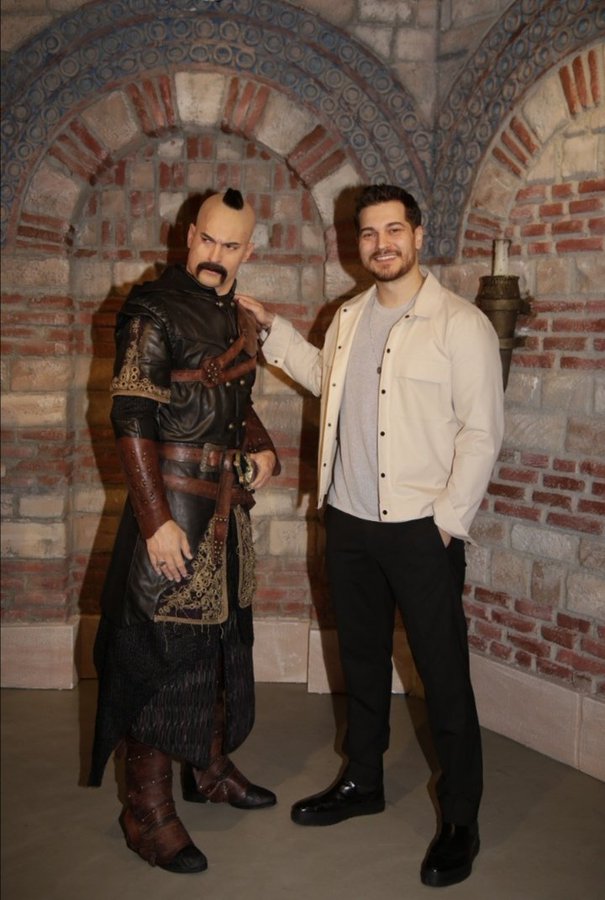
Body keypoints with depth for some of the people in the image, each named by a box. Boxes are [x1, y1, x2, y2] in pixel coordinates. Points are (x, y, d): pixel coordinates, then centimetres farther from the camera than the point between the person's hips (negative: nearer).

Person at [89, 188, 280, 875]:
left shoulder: (241, 322, 12)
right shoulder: (154, 310, -12)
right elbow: (130, 420, -17)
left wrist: (262, 450, 4)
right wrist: (157, 520, -22)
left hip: (227, 504, 8)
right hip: (173, 506, -8)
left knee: (221, 637, 18)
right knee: (162, 649, -2)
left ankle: (209, 767, 37)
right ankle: (148, 811, 13)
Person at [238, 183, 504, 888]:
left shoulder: (461, 324, -10)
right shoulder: (348, 318, 10)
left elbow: (481, 432, -12)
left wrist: (448, 520, -14)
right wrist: (273, 331, 22)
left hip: (421, 531, -6)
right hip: (349, 521, 6)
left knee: (443, 676, 2)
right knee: (361, 661, 19)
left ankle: (460, 820, 19)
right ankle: (362, 782, 38)